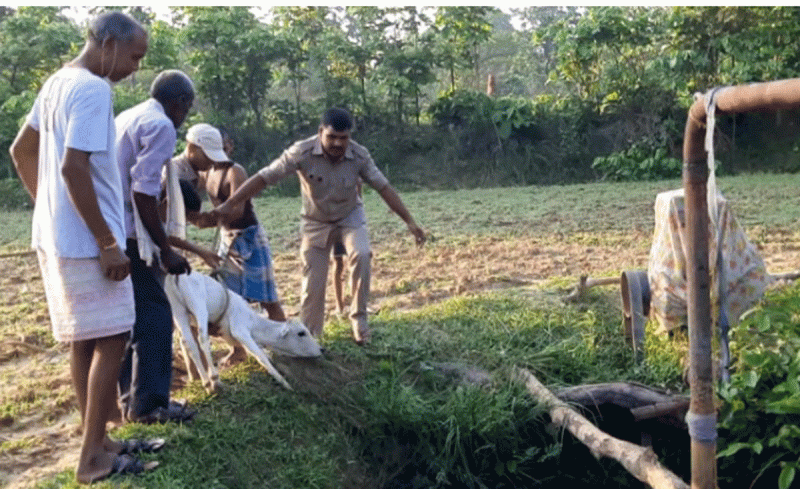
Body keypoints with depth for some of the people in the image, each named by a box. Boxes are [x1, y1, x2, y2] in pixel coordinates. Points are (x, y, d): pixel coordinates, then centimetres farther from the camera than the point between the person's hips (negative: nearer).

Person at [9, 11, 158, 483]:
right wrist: (108, 243, -22)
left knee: (86, 340, 14)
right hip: (86, 241, -10)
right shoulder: (93, 90, -17)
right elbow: (73, 169, -25)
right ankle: (94, 457, 4)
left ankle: (98, 441, 24)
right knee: (111, 340, -2)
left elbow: (21, 151, 20)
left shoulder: (57, 82, 13)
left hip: (56, 235, 10)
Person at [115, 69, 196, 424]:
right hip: (127, 235, -10)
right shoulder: (161, 126, -11)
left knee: (131, 316, 17)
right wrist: (165, 249, -16)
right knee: (154, 317, -1)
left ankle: (131, 398, 25)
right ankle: (148, 404, 5)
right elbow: (143, 192, -20)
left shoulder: (127, 118, 18)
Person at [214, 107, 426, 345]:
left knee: (361, 255, -29)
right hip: (315, 222, -1)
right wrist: (228, 205, -33)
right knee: (313, 284, -1)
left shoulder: (359, 155, -21)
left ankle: (359, 317, -11)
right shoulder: (302, 152, -27)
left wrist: (409, 221, -17)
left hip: (350, 216, 1)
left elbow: (384, 188, -14)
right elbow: (263, 177, -28)